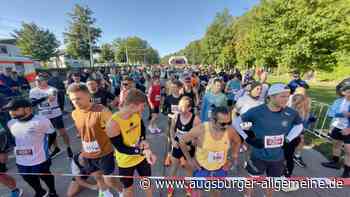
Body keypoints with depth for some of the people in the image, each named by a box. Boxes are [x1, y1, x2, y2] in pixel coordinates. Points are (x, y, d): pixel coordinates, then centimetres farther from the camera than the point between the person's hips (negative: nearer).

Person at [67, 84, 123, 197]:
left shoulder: (101, 111, -26)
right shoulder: (74, 114, -3)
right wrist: (83, 150, 18)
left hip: (104, 153, -6)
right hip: (87, 155, 6)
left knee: (109, 181, 10)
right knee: (97, 177, 26)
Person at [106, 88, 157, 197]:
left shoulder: (137, 114, -15)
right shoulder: (113, 124, -32)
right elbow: (121, 148, -26)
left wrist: (143, 140, -16)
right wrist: (144, 151, -36)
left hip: (142, 156, 4)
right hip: (126, 161, -4)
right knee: (128, 188, 24)